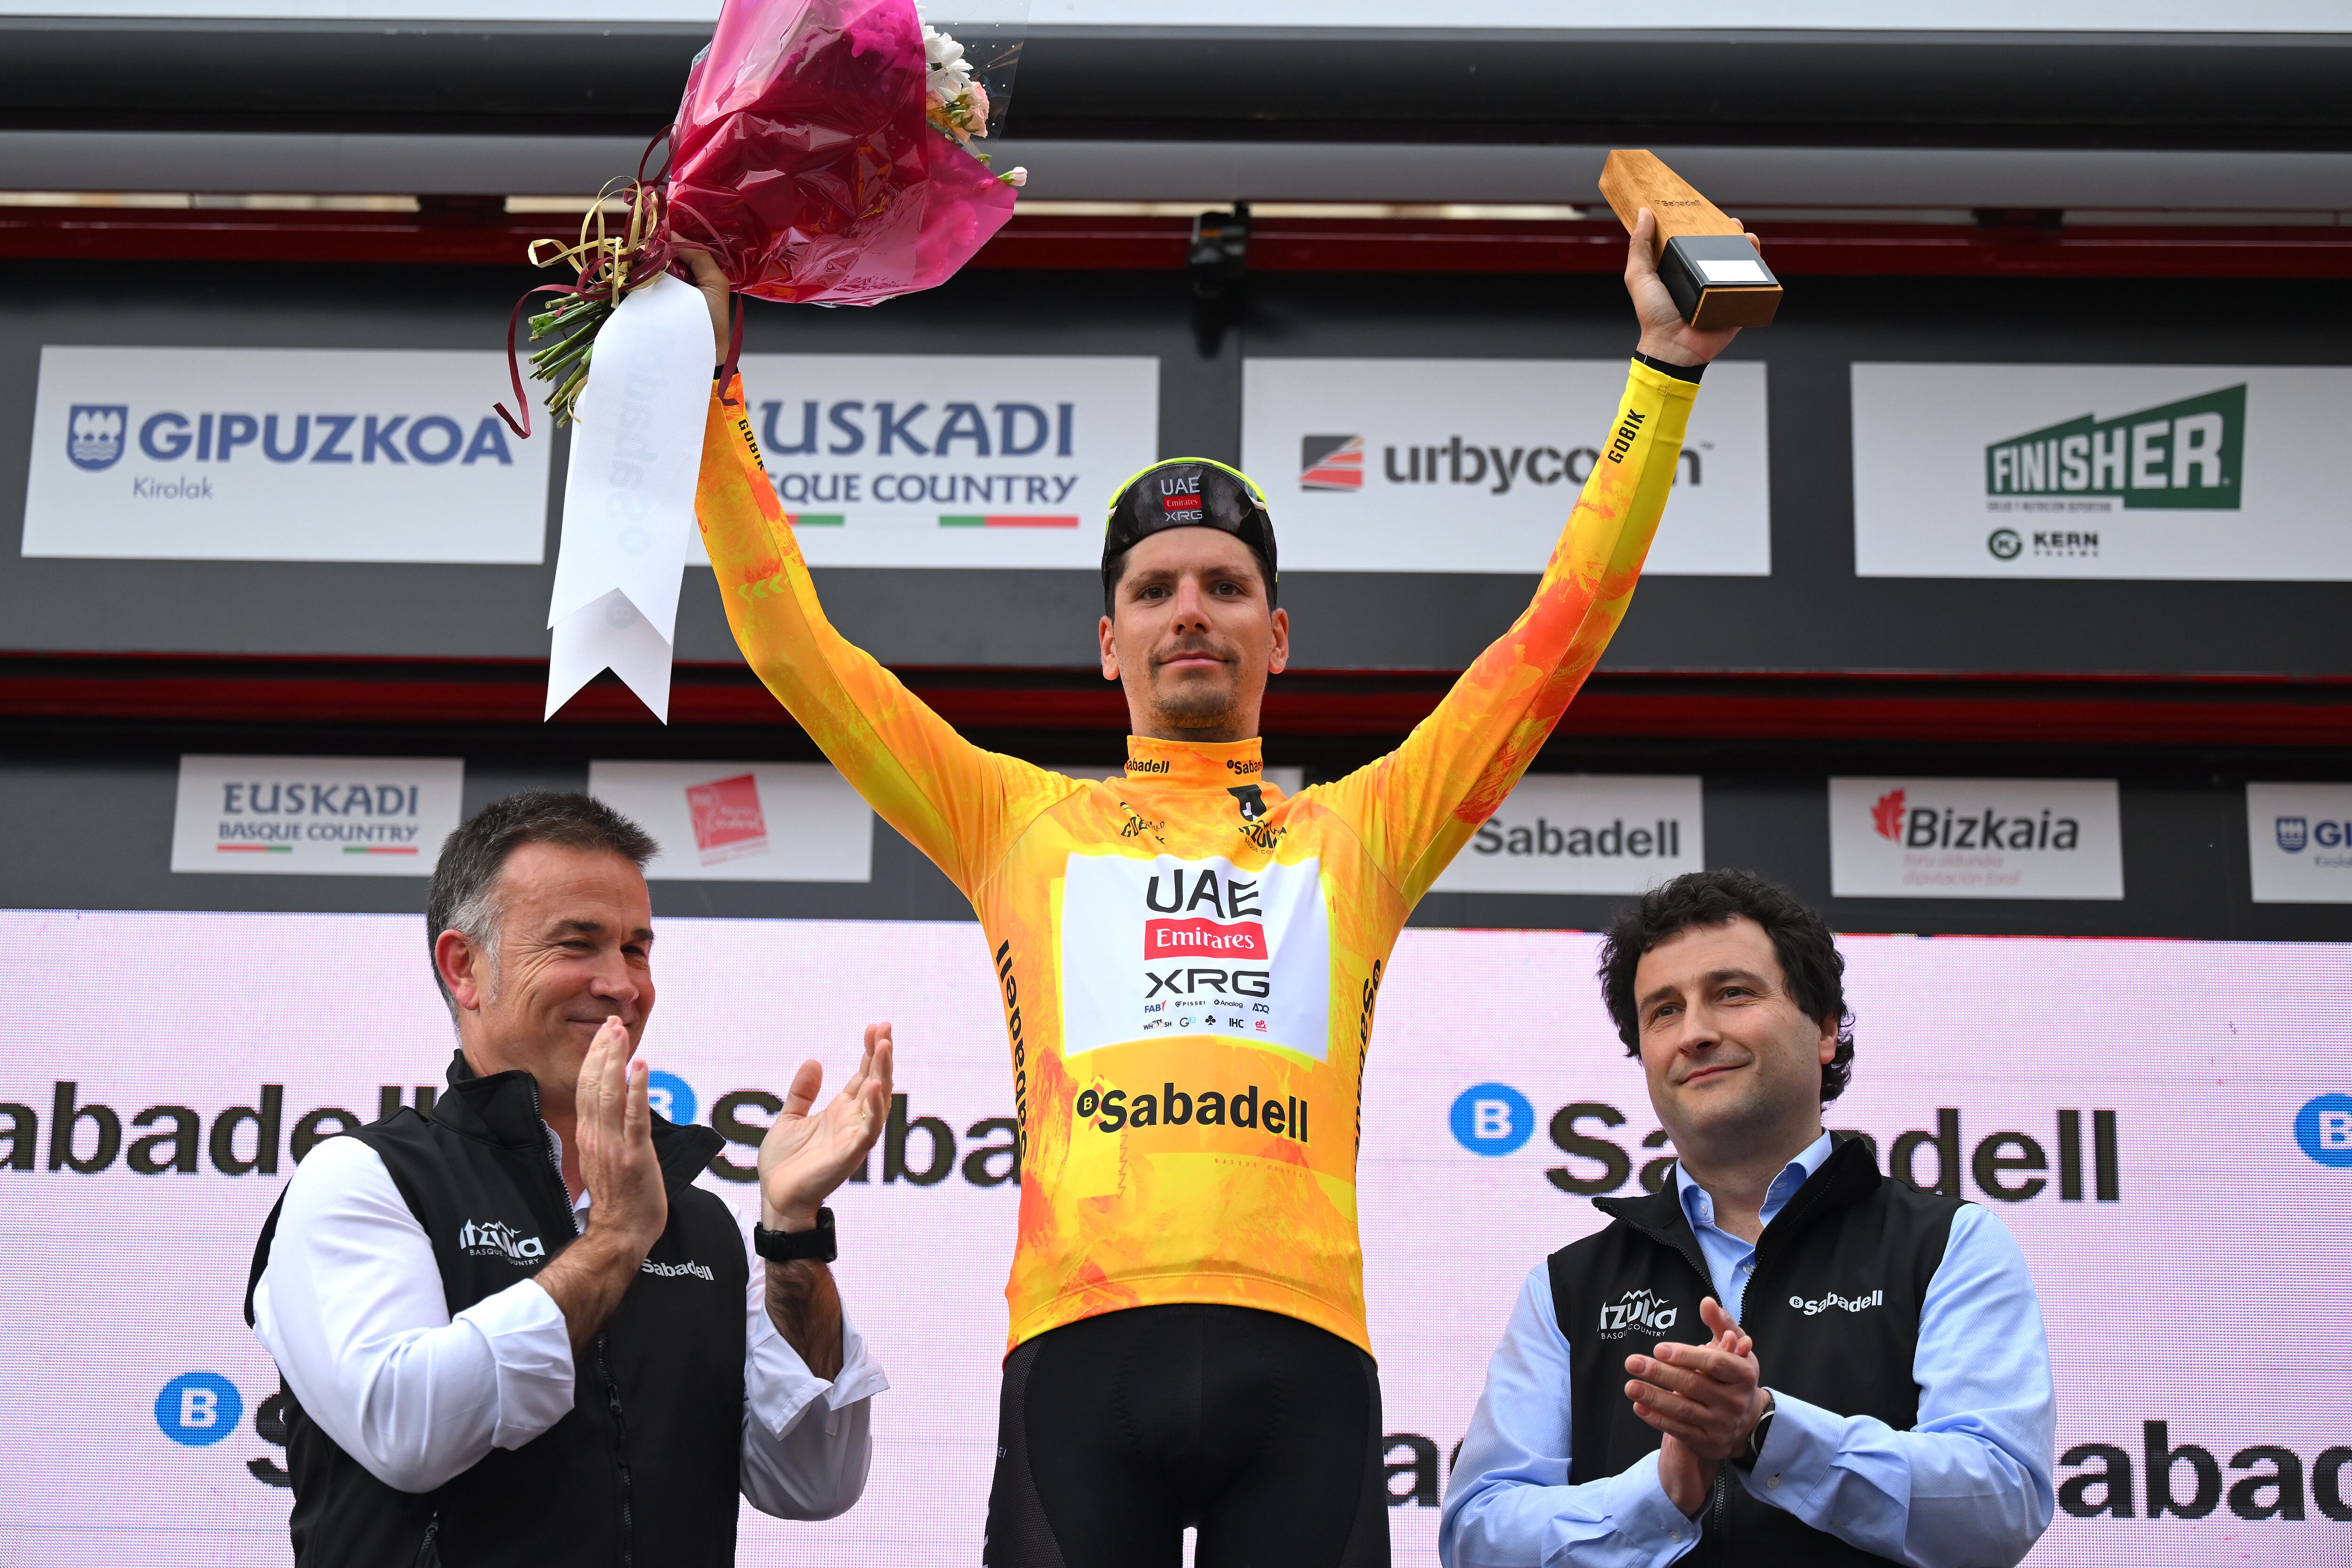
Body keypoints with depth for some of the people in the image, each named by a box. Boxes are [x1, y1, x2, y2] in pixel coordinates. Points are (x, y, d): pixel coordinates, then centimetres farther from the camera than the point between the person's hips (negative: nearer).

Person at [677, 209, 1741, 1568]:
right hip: (1080, 1341, 0)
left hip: (1300, 1347, 0)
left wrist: (1668, 369, 18)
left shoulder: (1359, 831, 20)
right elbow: (794, 646, 18)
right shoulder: (1024, 821, 20)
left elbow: (1561, 633, 19)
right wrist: (709, 389, 15)